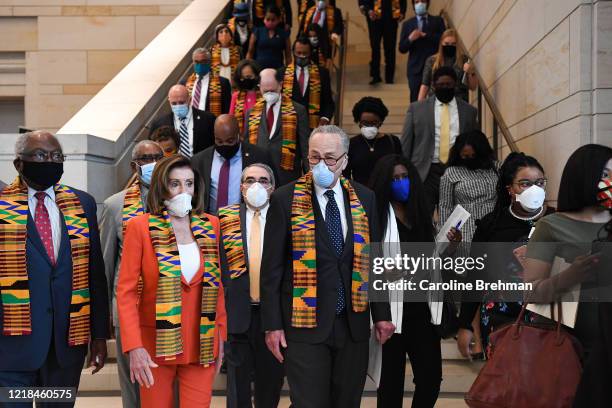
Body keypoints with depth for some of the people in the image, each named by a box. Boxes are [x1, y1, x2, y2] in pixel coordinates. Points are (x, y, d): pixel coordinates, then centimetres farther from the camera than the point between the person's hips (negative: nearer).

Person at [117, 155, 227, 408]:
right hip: (156, 344, -2)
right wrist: (134, 347, -14)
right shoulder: (140, 226, -4)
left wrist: (221, 334, 5)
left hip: (202, 344, 2)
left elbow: (217, 285, 11)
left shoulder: (211, 225, 5)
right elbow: (126, 291, -6)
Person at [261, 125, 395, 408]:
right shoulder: (285, 199, -4)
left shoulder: (364, 198, 6)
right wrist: (272, 325, -6)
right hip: (305, 324, -3)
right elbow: (272, 268, -3)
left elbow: (373, 260, 11)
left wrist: (381, 314, 9)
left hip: (353, 322, 3)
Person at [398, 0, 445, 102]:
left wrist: (425, 35, -13)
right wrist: (410, 39, -14)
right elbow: (402, 49, 5)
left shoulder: (438, 21, 8)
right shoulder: (407, 24, 10)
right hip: (416, 68, 1)